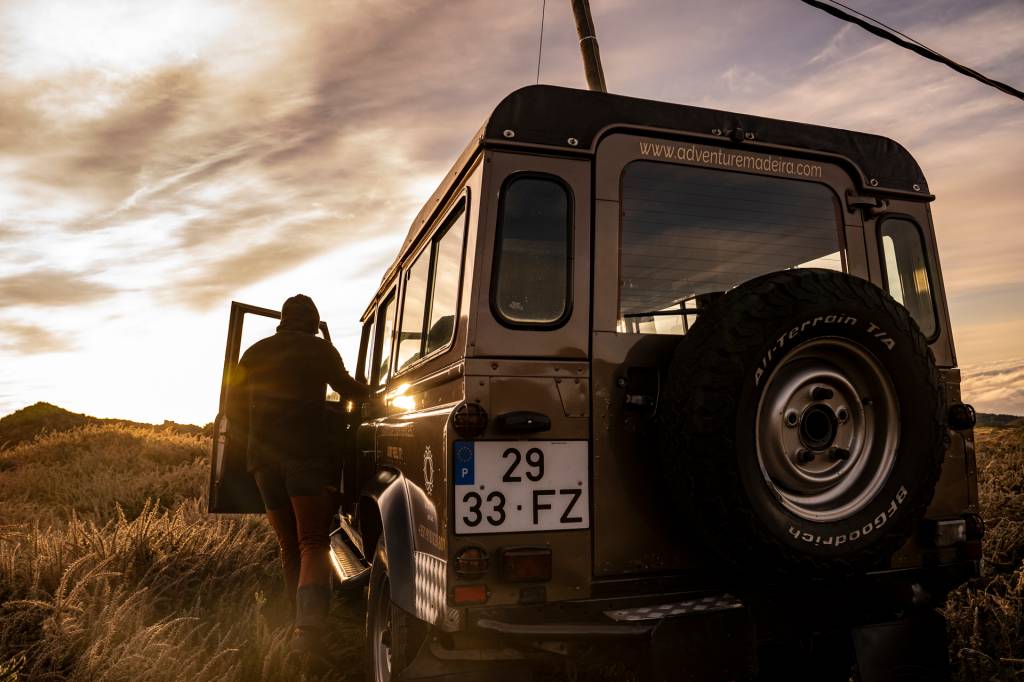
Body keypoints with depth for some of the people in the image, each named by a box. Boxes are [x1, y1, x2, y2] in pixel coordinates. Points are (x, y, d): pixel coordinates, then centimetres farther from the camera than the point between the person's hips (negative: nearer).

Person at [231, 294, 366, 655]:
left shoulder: (255, 352, 15)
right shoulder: (319, 349, 4)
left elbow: (235, 398, 25)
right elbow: (347, 389, 17)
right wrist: (370, 393, 37)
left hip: (263, 456, 4)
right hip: (306, 453, -4)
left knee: (289, 547, 14)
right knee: (313, 543, -8)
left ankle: (303, 624, 16)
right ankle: (308, 627, -26)